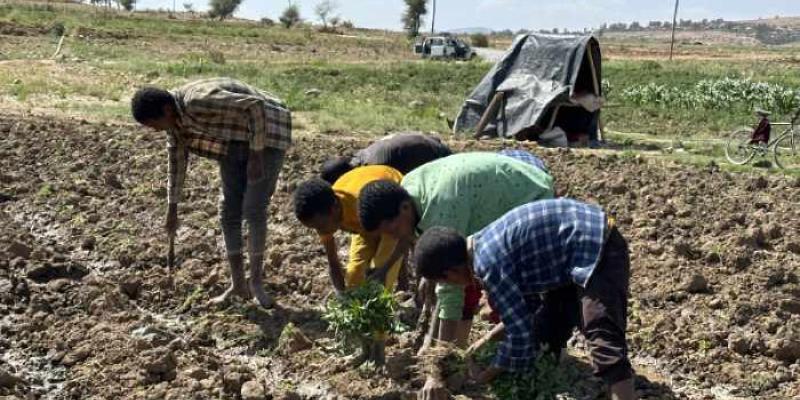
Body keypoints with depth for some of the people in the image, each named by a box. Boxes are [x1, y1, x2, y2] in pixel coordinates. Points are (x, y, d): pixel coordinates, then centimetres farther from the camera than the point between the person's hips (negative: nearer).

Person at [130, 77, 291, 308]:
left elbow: (256, 105, -33)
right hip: (235, 142, 8)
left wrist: (256, 155, -28)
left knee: (254, 210, -12)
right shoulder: (174, 117, -5)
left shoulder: (200, 102, -33)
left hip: (265, 133, -8)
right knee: (229, 211, 3)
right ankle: (238, 284, 10)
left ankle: (256, 282, 2)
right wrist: (172, 208, 11)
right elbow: (176, 162, 7)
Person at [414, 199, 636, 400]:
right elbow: (529, 287, 24)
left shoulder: (488, 265, -20)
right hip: (590, 235, 11)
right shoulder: (487, 242, 10)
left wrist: (489, 374, 0)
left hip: (598, 250, -11)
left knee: (602, 336, -24)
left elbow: (519, 330, -15)